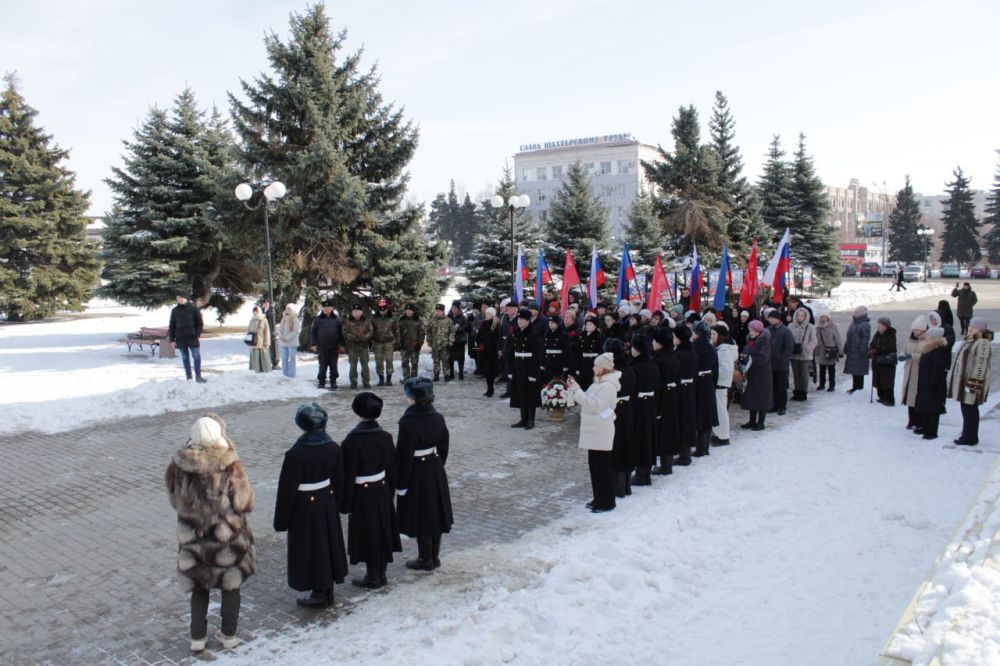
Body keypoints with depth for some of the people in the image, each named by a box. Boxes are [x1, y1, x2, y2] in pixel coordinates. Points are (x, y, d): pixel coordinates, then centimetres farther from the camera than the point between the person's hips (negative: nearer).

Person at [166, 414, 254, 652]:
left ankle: (198, 637, 29)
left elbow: (174, 500, 2)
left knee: (199, 587, 21)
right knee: (231, 585, 18)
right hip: (228, 537, -2)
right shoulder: (231, 466, -20)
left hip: (193, 537, 2)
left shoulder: (178, 466, -12)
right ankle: (228, 635, 28)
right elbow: (245, 503, -14)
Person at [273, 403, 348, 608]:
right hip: (328, 505, 6)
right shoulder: (334, 449, -6)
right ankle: (328, 591, 32)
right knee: (327, 544, 19)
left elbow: (287, 489, -16)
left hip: (305, 509, -6)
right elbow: (339, 482, 4)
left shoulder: (295, 455, -23)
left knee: (310, 548, 10)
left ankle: (319, 593, 24)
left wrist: (281, 520, -6)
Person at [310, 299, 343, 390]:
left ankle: (333, 382, 16)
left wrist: (340, 345, 3)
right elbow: (312, 332, 4)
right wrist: (314, 344, -2)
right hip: (322, 348, -1)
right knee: (323, 366, 5)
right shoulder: (318, 319, 2)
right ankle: (321, 381, 17)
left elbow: (341, 332, 7)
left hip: (334, 348, 1)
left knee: (333, 366, 7)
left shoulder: (336, 319, 4)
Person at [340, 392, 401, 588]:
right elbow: (392, 468, 3)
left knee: (367, 535, 9)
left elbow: (348, 476, -16)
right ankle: (381, 574, 29)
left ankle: (373, 577, 20)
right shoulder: (385, 437, -5)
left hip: (362, 495, -5)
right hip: (382, 491, 5)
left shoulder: (351, 442, -21)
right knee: (383, 531, 17)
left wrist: (345, 504, -6)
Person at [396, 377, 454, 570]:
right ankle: (434, 556, 30)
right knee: (435, 514, 17)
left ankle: (425, 560, 21)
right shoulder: (438, 418, -3)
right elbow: (443, 449, 7)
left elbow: (404, 457, -18)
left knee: (421, 517, 8)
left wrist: (401, 484, -10)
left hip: (416, 475, -6)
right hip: (436, 473, 7)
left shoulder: (408, 424, -23)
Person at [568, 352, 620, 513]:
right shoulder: (599, 382, 13)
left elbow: (594, 405, -24)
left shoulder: (608, 386, -18)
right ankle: (599, 498, 26)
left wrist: (577, 390, -23)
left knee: (603, 466, -1)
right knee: (594, 464, 15)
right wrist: (575, 389, 1)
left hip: (601, 433, -10)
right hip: (593, 432, 10)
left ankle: (607, 502, 9)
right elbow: (588, 401, 13)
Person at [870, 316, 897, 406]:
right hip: (877, 361, 7)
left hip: (887, 362, -7)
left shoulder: (891, 335, -10)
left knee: (887, 381, -6)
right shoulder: (877, 335, 10)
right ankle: (882, 397, 22)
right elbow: (872, 345, 14)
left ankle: (890, 400, 0)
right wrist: (871, 351, -8)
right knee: (878, 380, 10)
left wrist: (876, 351, -23)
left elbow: (889, 348, -20)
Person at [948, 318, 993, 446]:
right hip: (963, 381, 10)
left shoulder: (983, 343, -17)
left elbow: (980, 365, -22)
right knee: (966, 409, 15)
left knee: (970, 410, -2)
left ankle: (970, 438, 6)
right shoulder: (970, 341, 15)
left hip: (972, 382, -10)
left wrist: (973, 383, -24)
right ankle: (967, 436, 24)